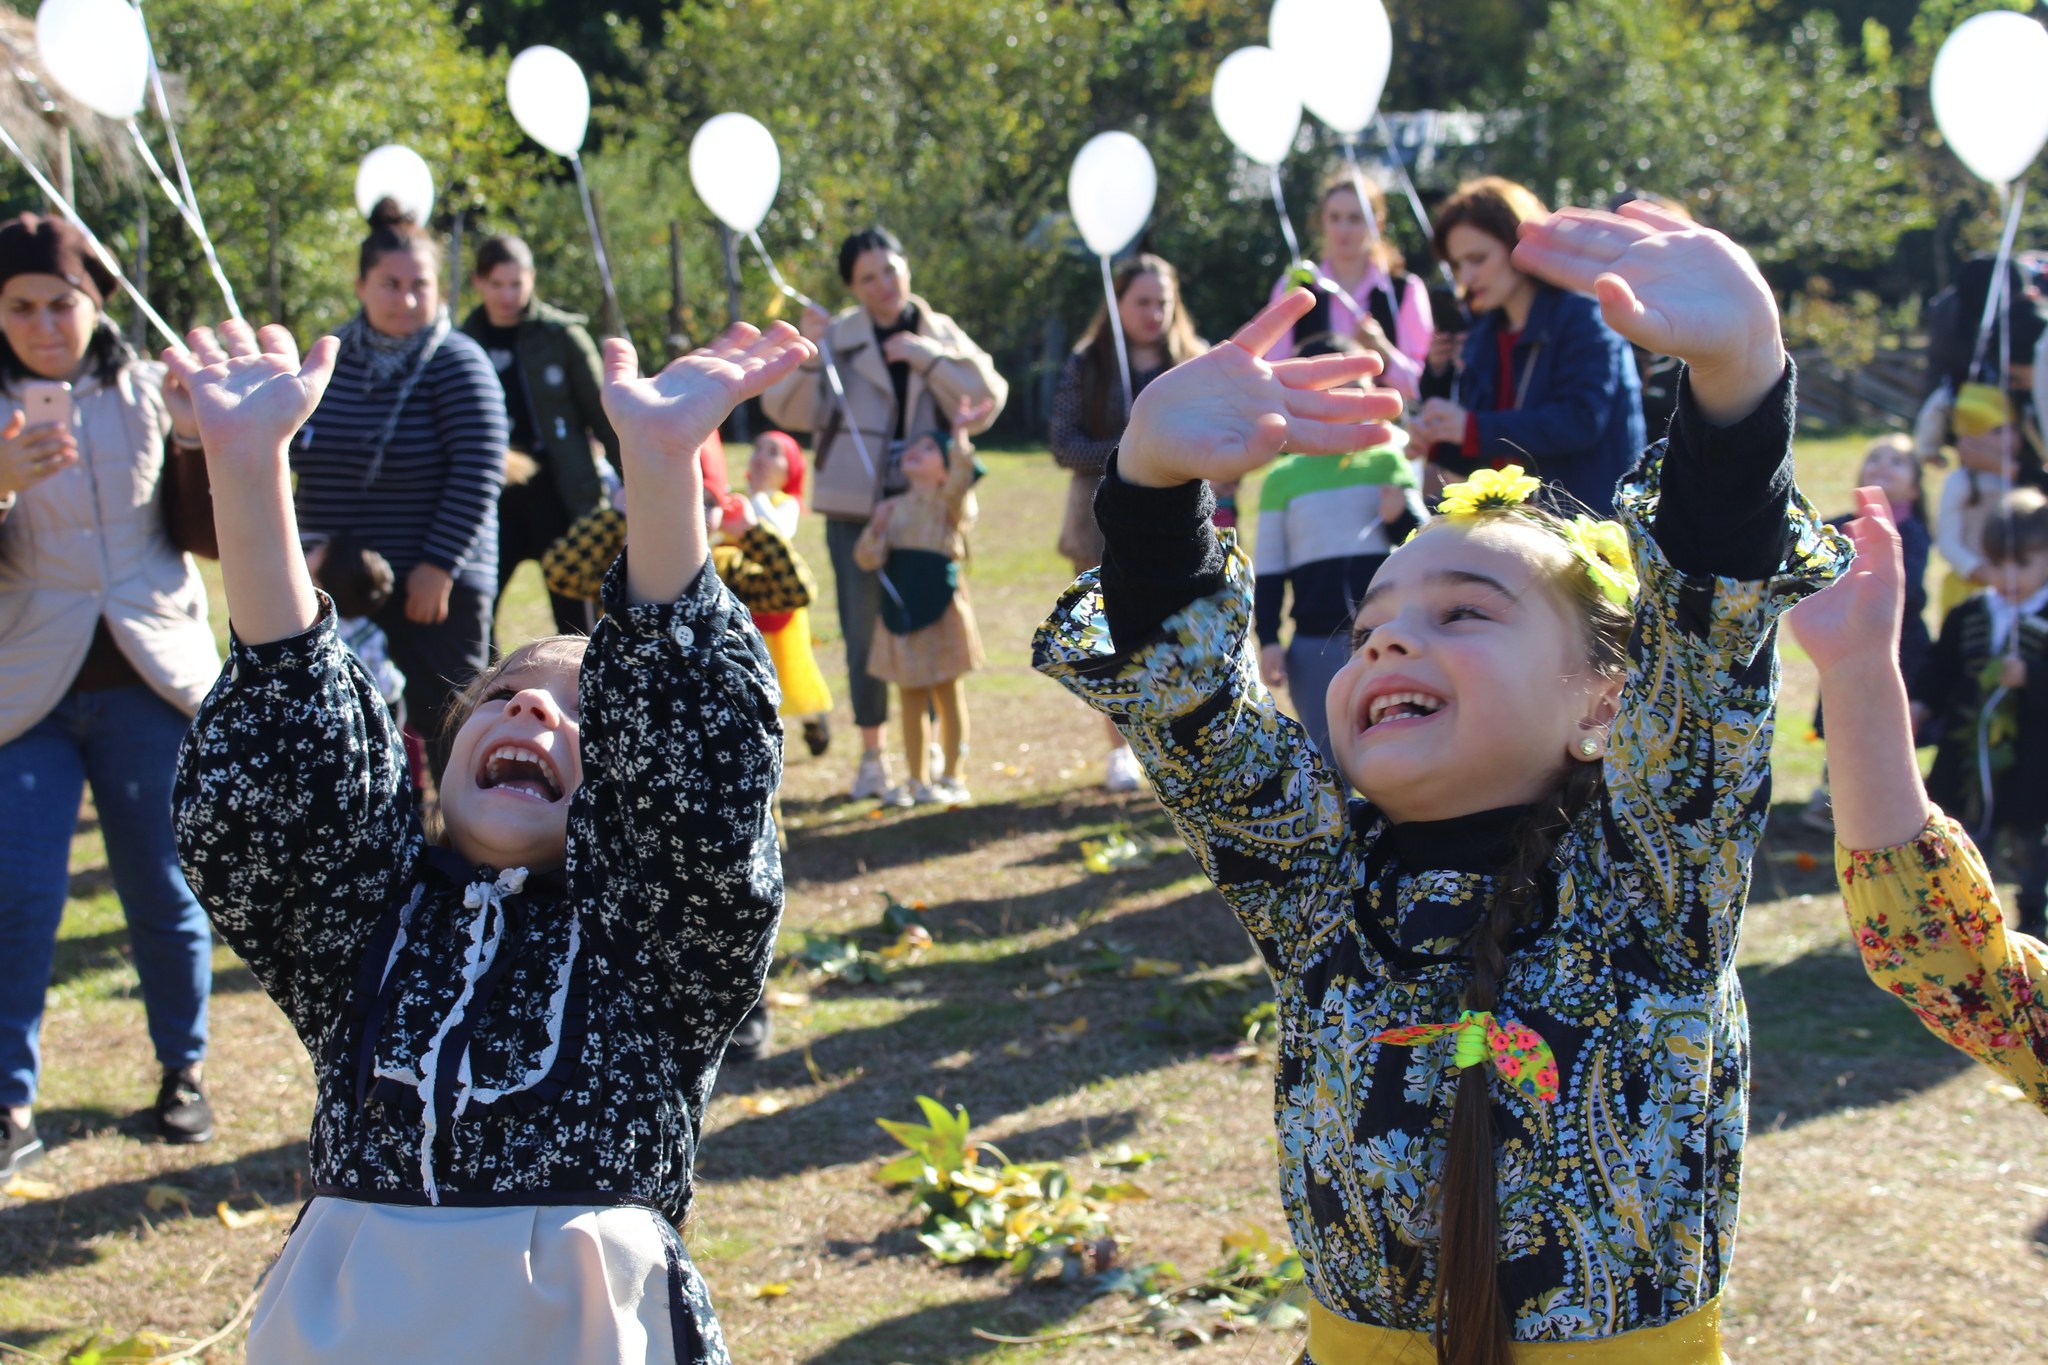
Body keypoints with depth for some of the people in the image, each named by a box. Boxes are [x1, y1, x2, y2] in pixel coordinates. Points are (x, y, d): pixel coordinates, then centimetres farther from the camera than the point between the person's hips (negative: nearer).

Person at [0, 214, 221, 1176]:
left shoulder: (147, 394, 3)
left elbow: (212, 539, 3)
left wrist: (199, 444, -13)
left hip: (150, 681, 1)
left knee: (163, 890, 8)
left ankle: (183, 1072, 25)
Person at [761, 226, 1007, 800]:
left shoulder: (942, 335, 7)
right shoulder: (837, 336, 2)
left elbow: (987, 400, -5)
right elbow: (789, 411, -7)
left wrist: (930, 359, -14)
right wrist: (809, 354, -22)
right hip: (855, 506, -1)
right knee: (864, 631, 2)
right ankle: (872, 753, 14)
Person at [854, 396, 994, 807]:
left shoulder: (950, 504, -5)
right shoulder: (892, 508, 8)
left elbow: (960, 481, -29)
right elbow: (867, 559, 3)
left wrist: (959, 436, -41)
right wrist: (877, 530, -15)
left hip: (941, 608, -5)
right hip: (900, 611, 5)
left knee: (947, 694, 4)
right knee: (911, 697, 11)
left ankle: (953, 777, 13)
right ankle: (918, 779, 19)